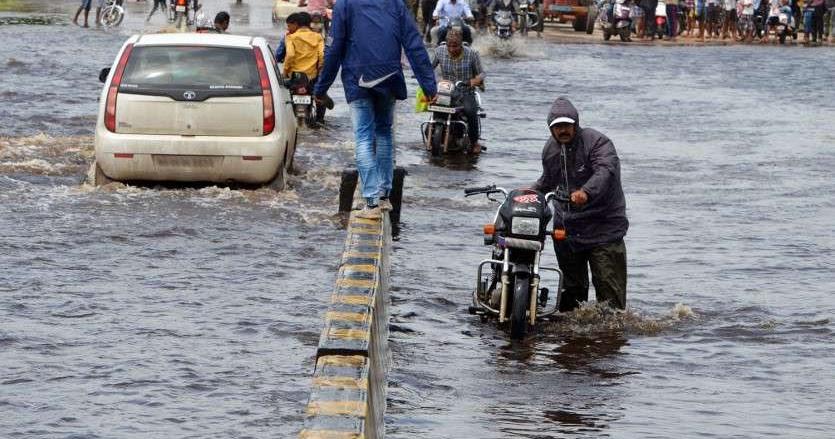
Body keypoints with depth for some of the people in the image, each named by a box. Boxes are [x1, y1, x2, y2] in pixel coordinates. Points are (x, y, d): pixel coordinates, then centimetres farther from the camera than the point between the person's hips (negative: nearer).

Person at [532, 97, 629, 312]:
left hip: (602, 224, -7)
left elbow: (605, 172, -32)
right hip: (565, 227, 7)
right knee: (572, 286, 15)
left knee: (609, 287, -10)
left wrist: (586, 192, -49)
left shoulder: (597, 142, -13)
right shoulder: (551, 149, 11)